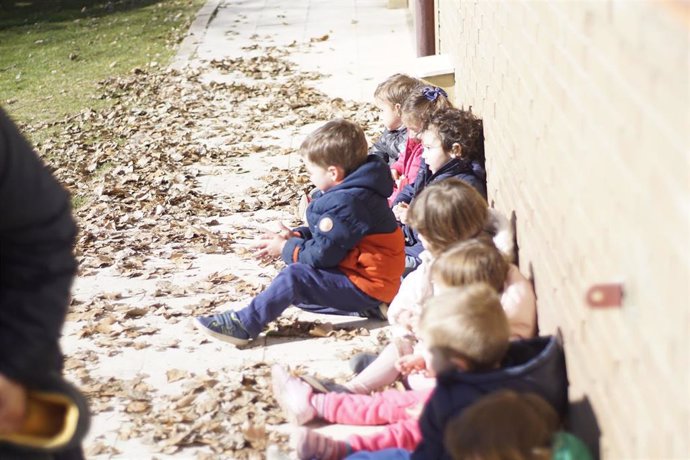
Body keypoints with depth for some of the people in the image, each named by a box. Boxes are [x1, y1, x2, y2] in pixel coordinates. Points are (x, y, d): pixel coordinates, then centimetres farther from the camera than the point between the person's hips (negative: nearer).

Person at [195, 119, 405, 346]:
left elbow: (322, 255, -21)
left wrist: (286, 248, -5)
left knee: (295, 277, -21)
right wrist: (297, 236, 6)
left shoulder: (345, 204, -24)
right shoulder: (352, 192, 9)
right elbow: (329, 236, 20)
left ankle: (244, 324, -17)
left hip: (366, 285, -11)